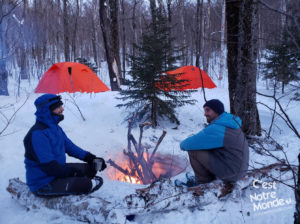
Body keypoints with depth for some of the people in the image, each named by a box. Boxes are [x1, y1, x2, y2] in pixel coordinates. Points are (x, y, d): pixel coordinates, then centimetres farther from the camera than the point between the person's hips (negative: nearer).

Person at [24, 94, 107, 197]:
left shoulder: (55, 127, 7)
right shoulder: (38, 134, -24)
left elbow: (69, 146, 12)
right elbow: (48, 165, -27)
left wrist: (90, 157, 2)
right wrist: (73, 172, -23)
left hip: (57, 171, 10)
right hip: (43, 183, -10)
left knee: (91, 167, 6)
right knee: (86, 184, -25)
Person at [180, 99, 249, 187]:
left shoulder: (216, 128, -23)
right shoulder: (230, 122, 6)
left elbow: (190, 144, -21)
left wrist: (183, 144, 1)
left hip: (231, 172, -9)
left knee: (193, 150, -13)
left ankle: (203, 180, 6)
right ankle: (211, 176, 21)